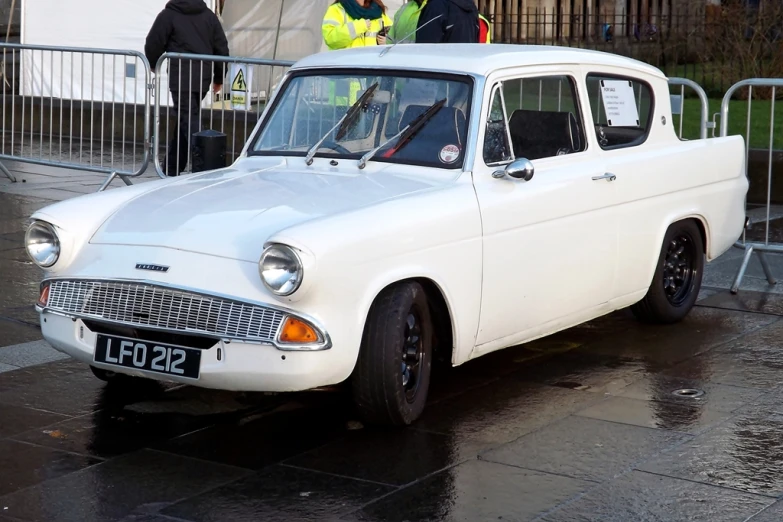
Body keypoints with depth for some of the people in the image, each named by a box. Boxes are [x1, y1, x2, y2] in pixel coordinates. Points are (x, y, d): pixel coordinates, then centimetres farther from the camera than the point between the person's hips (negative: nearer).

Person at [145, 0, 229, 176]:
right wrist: (219, 78, 21)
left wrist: (153, 64, 19)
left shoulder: (169, 14, -4)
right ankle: (172, 168, 23)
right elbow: (221, 47, 12)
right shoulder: (208, 15, 12)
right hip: (203, 78, 6)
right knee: (185, 121, 16)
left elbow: (154, 43, -2)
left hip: (181, 79, -6)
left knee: (190, 122, -9)